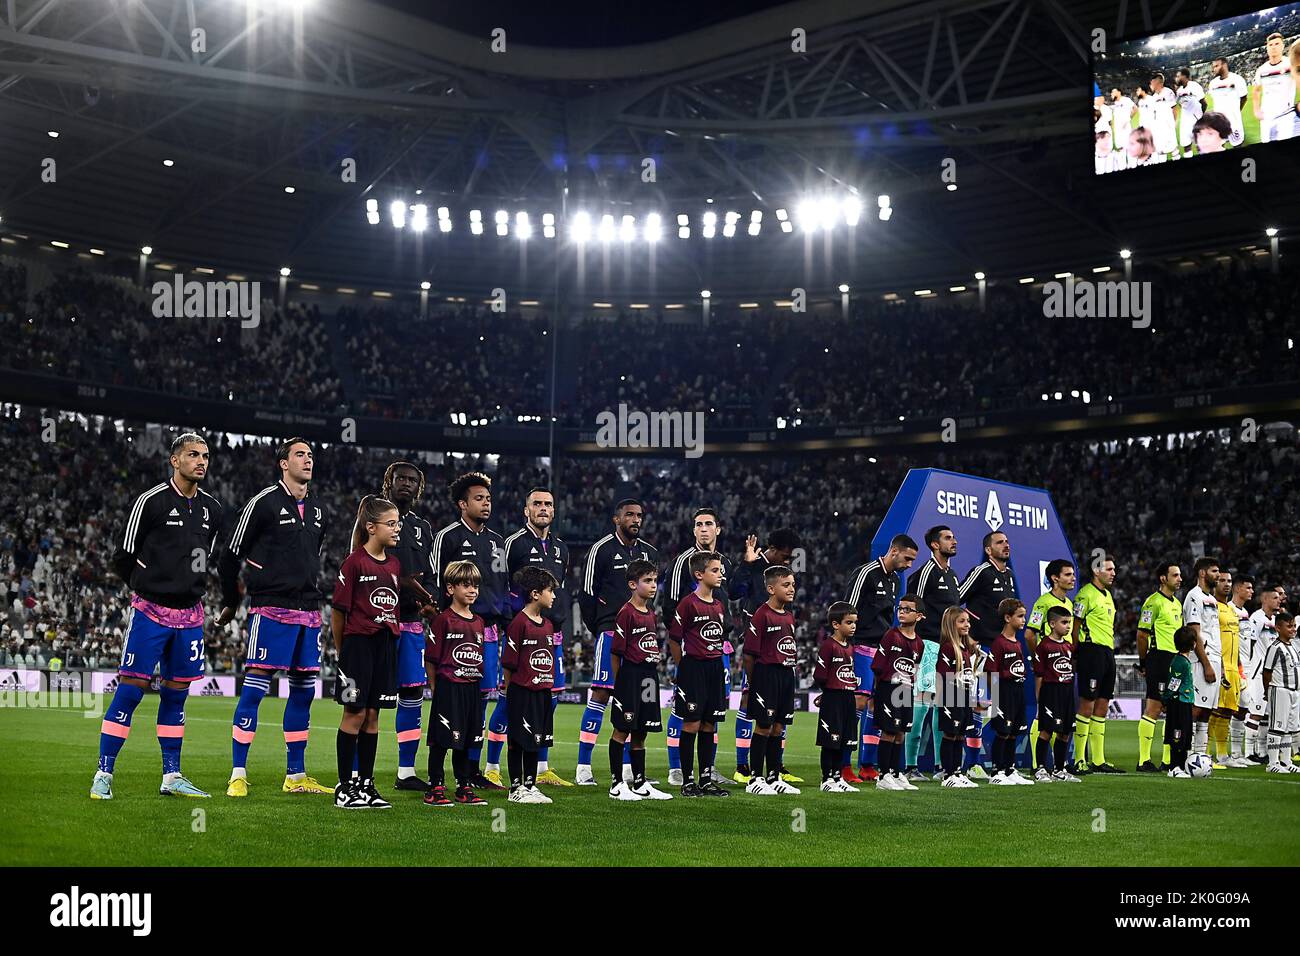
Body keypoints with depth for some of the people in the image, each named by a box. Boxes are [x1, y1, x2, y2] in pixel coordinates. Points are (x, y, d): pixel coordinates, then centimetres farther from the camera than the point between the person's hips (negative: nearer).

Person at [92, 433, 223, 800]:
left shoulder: (212, 509, 10)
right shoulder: (151, 501, -7)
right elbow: (123, 557, -2)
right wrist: (151, 587, 6)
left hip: (189, 615, 5)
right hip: (150, 612, -5)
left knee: (176, 694, 10)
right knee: (130, 690, -6)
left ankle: (171, 776, 18)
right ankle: (103, 774, 2)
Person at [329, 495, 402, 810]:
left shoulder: (394, 564, 10)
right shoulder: (354, 562, -9)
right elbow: (338, 611, -6)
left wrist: (391, 636, 13)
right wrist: (342, 651, 1)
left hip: (386, 644, 6)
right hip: (358, 642, -6)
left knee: (373, 714, 9)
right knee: (355, 713, -2)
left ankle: (365, 785, 16)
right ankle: (344, 787, 7)